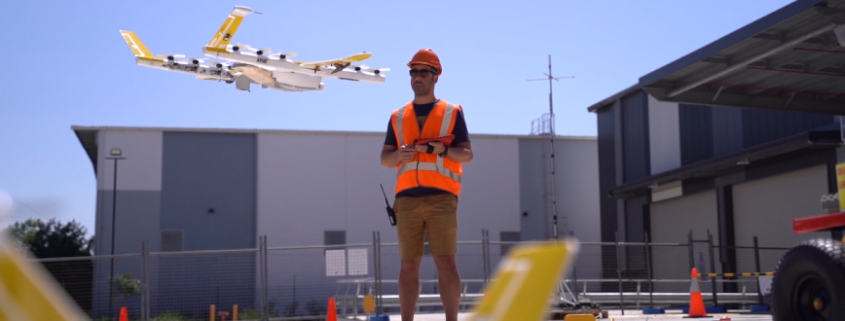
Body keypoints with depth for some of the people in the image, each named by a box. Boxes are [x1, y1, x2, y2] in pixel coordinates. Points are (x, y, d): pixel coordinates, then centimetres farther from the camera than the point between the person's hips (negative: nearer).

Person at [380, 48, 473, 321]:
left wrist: (443, 150, -15)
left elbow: (467, 154, 4)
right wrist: (399, 154, -8)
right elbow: (385, 160, 15)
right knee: (409, 264, 2)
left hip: (441, 197, -3)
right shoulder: (398, 117, 17)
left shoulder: (452, 112, 9)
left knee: (445, 262, -8)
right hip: (407, 198, 3)